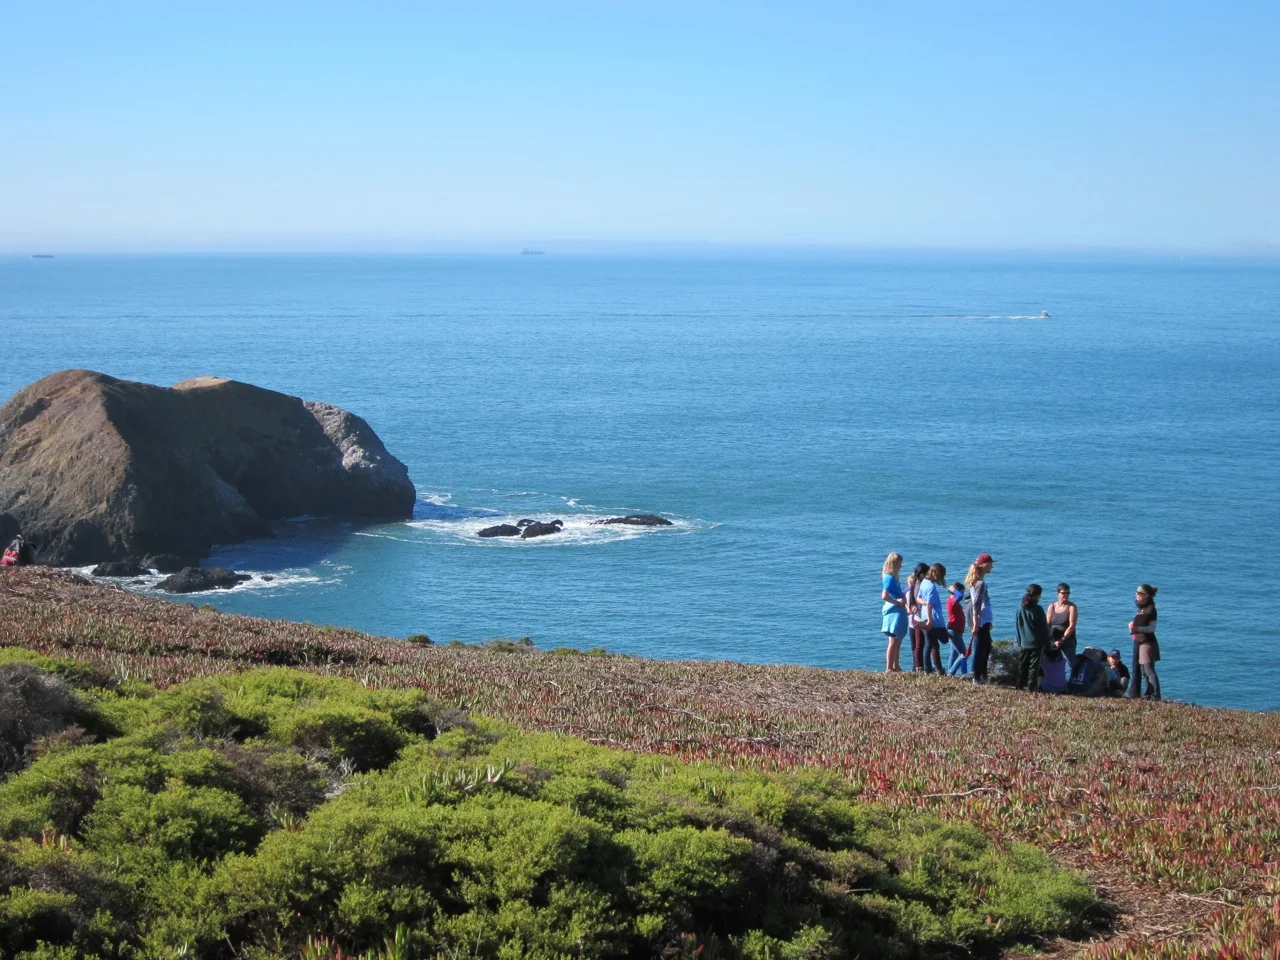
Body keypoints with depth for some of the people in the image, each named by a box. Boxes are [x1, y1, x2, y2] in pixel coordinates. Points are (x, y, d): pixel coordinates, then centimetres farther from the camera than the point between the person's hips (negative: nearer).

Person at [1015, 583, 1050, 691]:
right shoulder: (1038, 609, -11)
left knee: (1022, 665, 12)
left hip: (1024, 643, 4)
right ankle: (1032, 687, -4)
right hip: (1036, 643, -4)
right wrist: (1047, 644, 2)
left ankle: (1020, 685, 15)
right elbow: (1044, 628, -6)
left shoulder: (1021, 609, 2)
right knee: (1034, 666, -1)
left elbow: (1018, 627, 9)